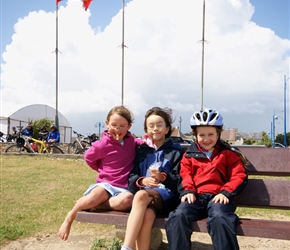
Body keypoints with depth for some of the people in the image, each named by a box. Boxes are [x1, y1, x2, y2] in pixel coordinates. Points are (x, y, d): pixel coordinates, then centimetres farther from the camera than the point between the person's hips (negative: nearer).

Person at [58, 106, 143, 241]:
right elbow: (88, 157, 13)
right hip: (105, 183, -2)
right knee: (94, 197, -36)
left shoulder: (132, 141, 4)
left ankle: (87, 204, -18)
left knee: (127, 199, -36)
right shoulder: (103, 144, -4)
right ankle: (69, 217, -4)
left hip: (123, 188, 2)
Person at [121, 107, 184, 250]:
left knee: (141, 195, -36)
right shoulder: (141, 150, 17)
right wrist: (142, 181, -13)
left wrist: (163, 178, -20)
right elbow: (132, 177, 10)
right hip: (143, 191, 2)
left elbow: (180, 181, 1)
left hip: (166, 195, -2)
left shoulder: (176, 152, 9)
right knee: (147, 215, -35)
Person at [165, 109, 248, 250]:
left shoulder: (228, 154, 15)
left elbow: (239, 176, 7)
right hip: (196, 196, 2)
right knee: (178, 216, -28)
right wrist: (188, 191, -8)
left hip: (218, 197, -2)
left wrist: (225, 192, -9)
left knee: (219, 218, -36)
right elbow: (185, 175, 13)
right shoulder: (189, 154, 21)